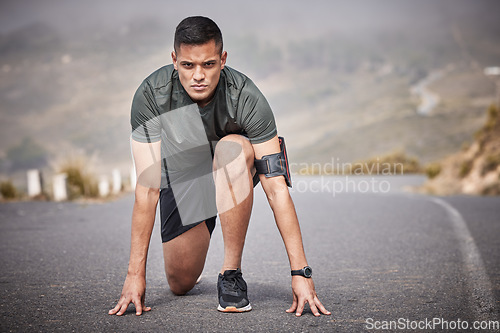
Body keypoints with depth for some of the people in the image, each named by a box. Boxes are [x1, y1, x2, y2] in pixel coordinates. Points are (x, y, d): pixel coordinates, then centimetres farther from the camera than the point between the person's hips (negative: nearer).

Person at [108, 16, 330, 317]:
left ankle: (231, 274, -23)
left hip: (236, 170, -1)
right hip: (181, 174, 2)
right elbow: (147, 188, -29)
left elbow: (276, 188, -35)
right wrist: (136, 273, -32)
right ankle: (188, 252, 42)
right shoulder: (150, 96, -31)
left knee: (233, 148, -39)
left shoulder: (245, 97, -34)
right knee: (180, 284, 0)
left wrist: (300, 273, -39)